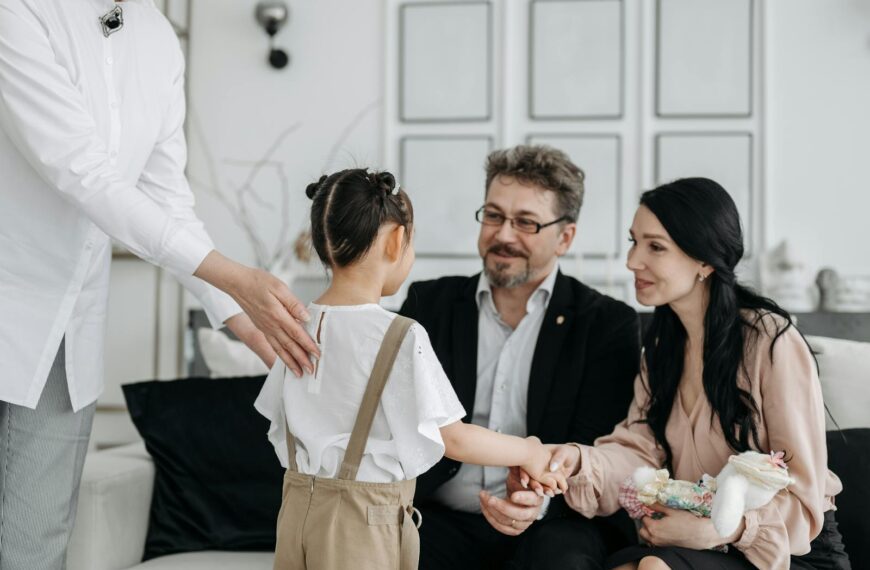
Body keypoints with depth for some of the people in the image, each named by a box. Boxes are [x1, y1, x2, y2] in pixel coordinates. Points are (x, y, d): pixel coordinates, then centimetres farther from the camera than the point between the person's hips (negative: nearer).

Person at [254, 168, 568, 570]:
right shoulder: (401, 337, -18)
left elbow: (280, 422, 8)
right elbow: (453, 439, -13)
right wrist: (528, 453, 2)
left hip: (299, 508, 6)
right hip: (365, 521, -5)